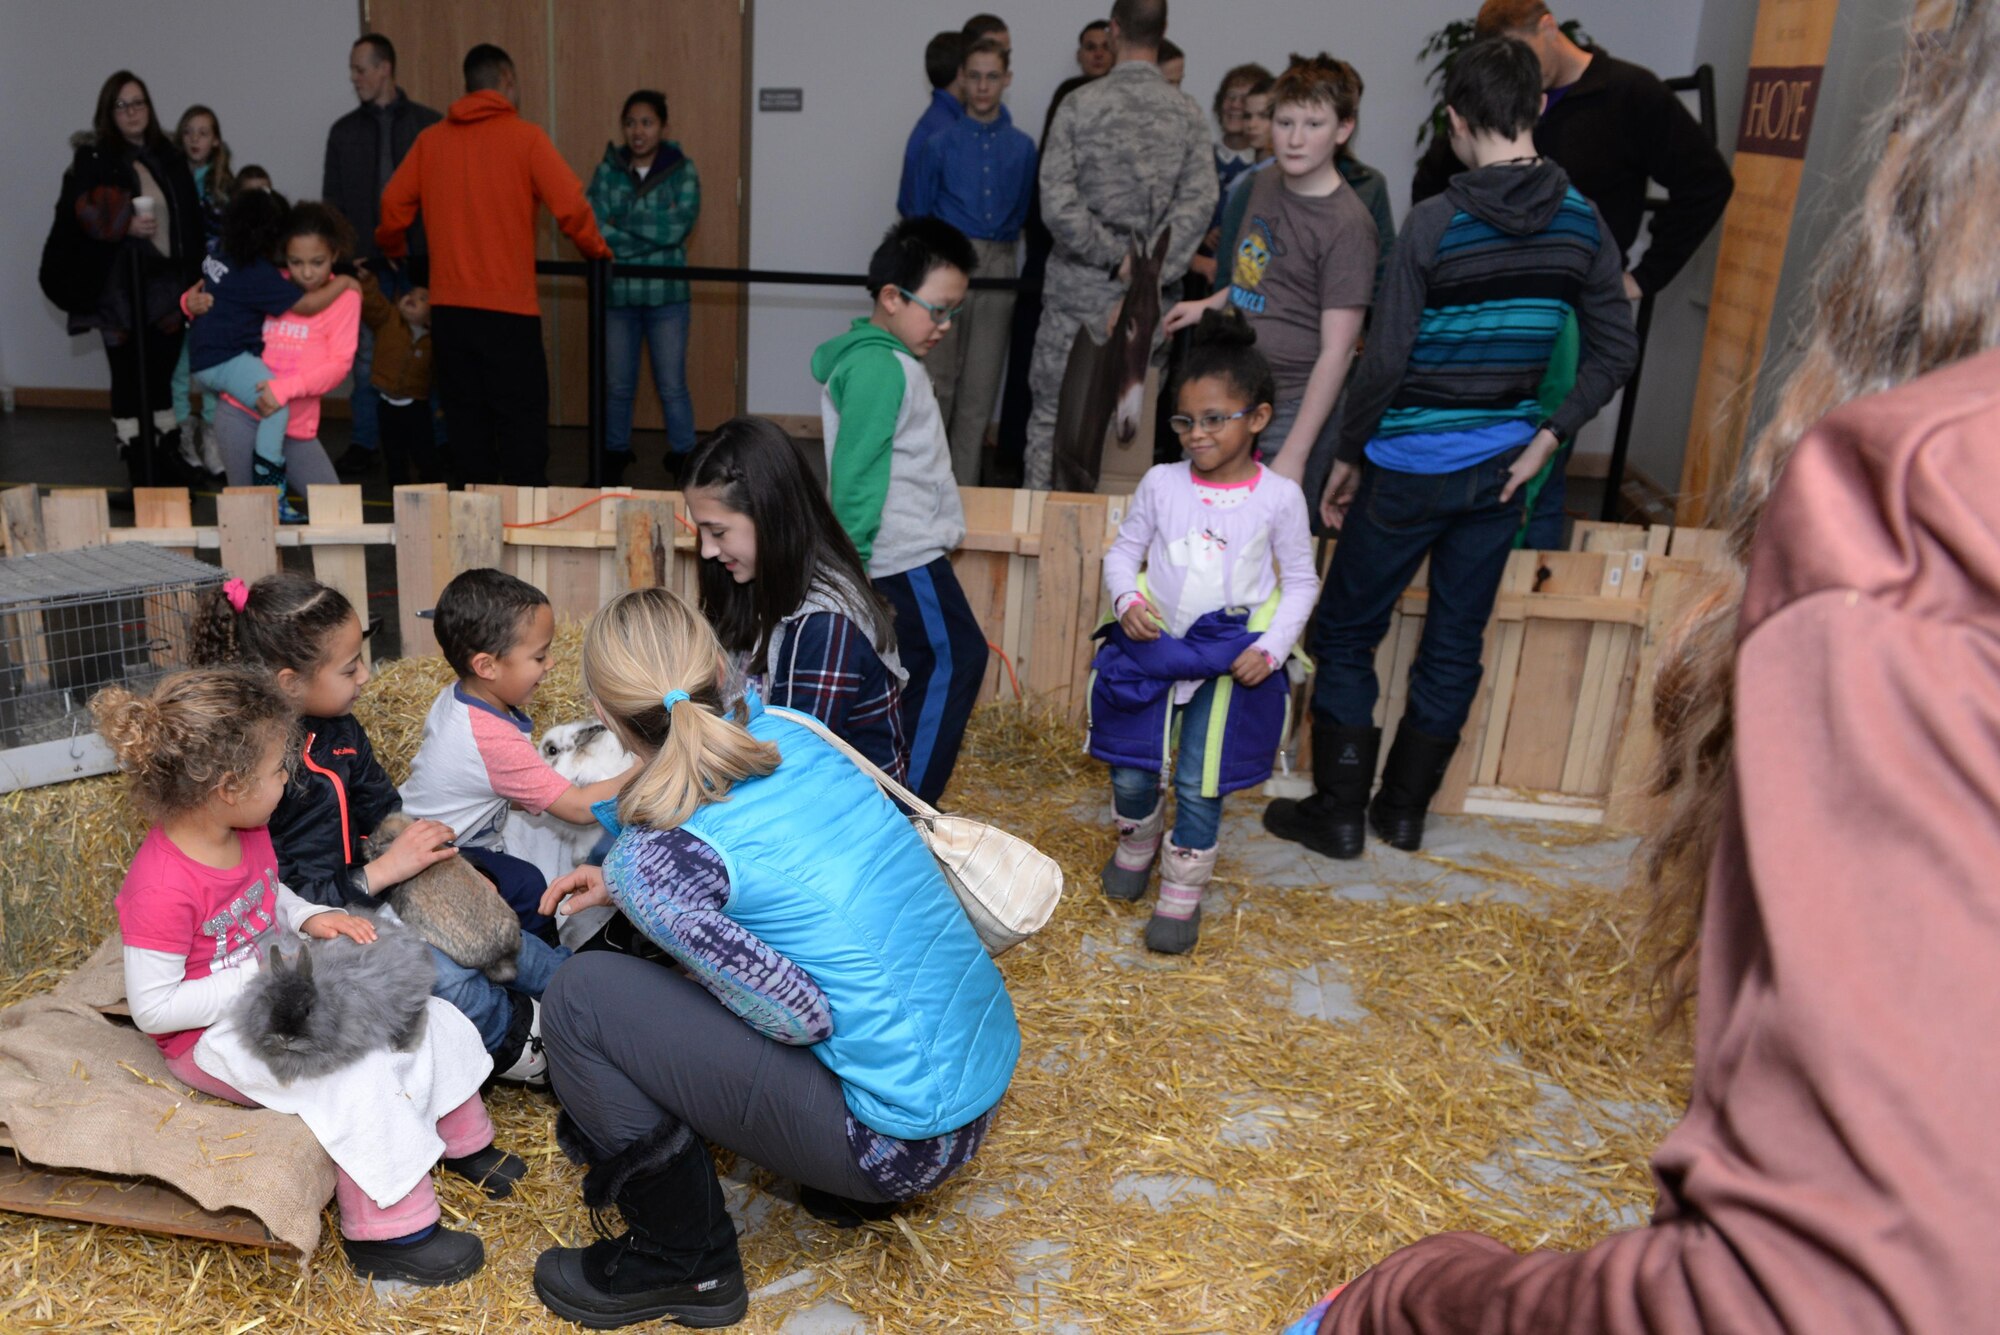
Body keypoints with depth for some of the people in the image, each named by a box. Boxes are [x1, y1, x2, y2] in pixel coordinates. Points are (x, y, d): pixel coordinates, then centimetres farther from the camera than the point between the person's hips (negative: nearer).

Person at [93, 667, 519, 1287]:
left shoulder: (247, 832, -4)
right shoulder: (161, 888, -30)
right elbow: (152, 1008, -25)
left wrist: (312, 918, -4)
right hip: (212, 1037, -9)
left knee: (423, 1016, 1)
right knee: (353, 1075, -28)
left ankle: (464, 1141, 24)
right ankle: (388, 1231, -12)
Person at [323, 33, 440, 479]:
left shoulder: (429, 124, 2)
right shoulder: (344, 131, 11)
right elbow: (332, 200, 12)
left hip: (419, 259, -2)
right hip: (366, 262, 3)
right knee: (366, 357, 4)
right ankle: (364, 444, 12)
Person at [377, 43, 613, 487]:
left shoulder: (430, 139, 7)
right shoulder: (525, 137, -4)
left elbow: (393, 206, 8)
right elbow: (570, 205, -11)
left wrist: (394, 249, 28)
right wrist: (596, 250, 6)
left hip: (448, 306, 4)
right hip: (509, 307, -4)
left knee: (466, 418, 12)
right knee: (522, 419, 1)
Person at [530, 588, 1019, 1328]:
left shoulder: (654, 861, -19)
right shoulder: (787, 732, 2)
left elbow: (801, 1015, -16)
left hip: (907, 1140, -8)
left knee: (582, 997, -6)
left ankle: (685, 1263, 11)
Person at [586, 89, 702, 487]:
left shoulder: (682, 170, 0)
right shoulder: (608, 170, 4)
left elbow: (678, 228, -14)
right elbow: (592, 227, -8)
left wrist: (620, 224, -13)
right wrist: (651, 233, -18)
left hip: (666, 294, -2)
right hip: (616, 293, 2)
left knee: (672, 386, 2)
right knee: (617, 385, 12)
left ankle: (683, 461, 15)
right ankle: (614, 458, 27)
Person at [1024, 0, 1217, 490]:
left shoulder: (1081, 104, -6)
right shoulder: (1187, 114, 1)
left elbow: (1057, 205, -15)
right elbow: (1199, 201, -11)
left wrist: (1115, 258, -7)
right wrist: (1150, 276, -12)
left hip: (1078, 289, -2)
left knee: (1051, 417, 6)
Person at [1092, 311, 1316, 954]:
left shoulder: (1279, 496, -6)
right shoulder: (1161, 483, -2)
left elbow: (1300, 581, 1)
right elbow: (1123, 551, 7)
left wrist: (1271, 647, -11)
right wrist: (1127, 598, -13)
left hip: (1230, 662, -2)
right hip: (1151, 645, 2)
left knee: (1199, 785, 1)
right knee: (1131, 773, 8)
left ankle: (1182, 893, 21)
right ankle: (1137, 840, 41)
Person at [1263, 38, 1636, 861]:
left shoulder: (1436, 224, -16)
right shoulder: (1582, 224, -1)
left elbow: (1383, 361, -15)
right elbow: (1615, 351, 3)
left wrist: (1347, 456, -3)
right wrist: (1547, 438, 5)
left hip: (1412, 468, -5)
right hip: (1502, 467, 5)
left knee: (1345, 632, 9)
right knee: (1455, 642, 14)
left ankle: (1339, 814, 13)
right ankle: (1404, 809, 25)